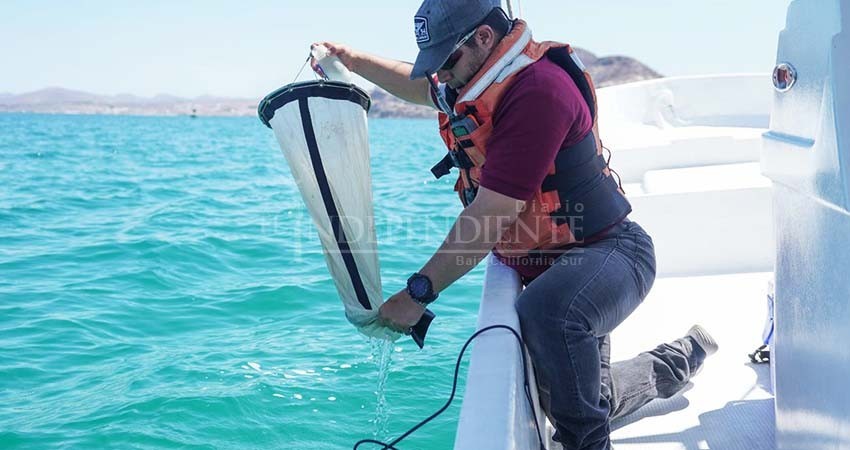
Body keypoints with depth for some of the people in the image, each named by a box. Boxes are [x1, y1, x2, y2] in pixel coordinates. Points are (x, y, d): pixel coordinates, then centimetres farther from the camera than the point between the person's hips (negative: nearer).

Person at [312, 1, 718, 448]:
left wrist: (418, 293, -27)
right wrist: (357, 61, 21)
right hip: (548, 261, 10)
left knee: (544, 314, -43)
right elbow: (422, 87, 30)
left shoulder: (537, 89, -27)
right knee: (579, 397, 20)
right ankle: (678, 359, 40)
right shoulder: (479, 84, 3)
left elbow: (491, 215, -30)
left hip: (607, 251, -10)